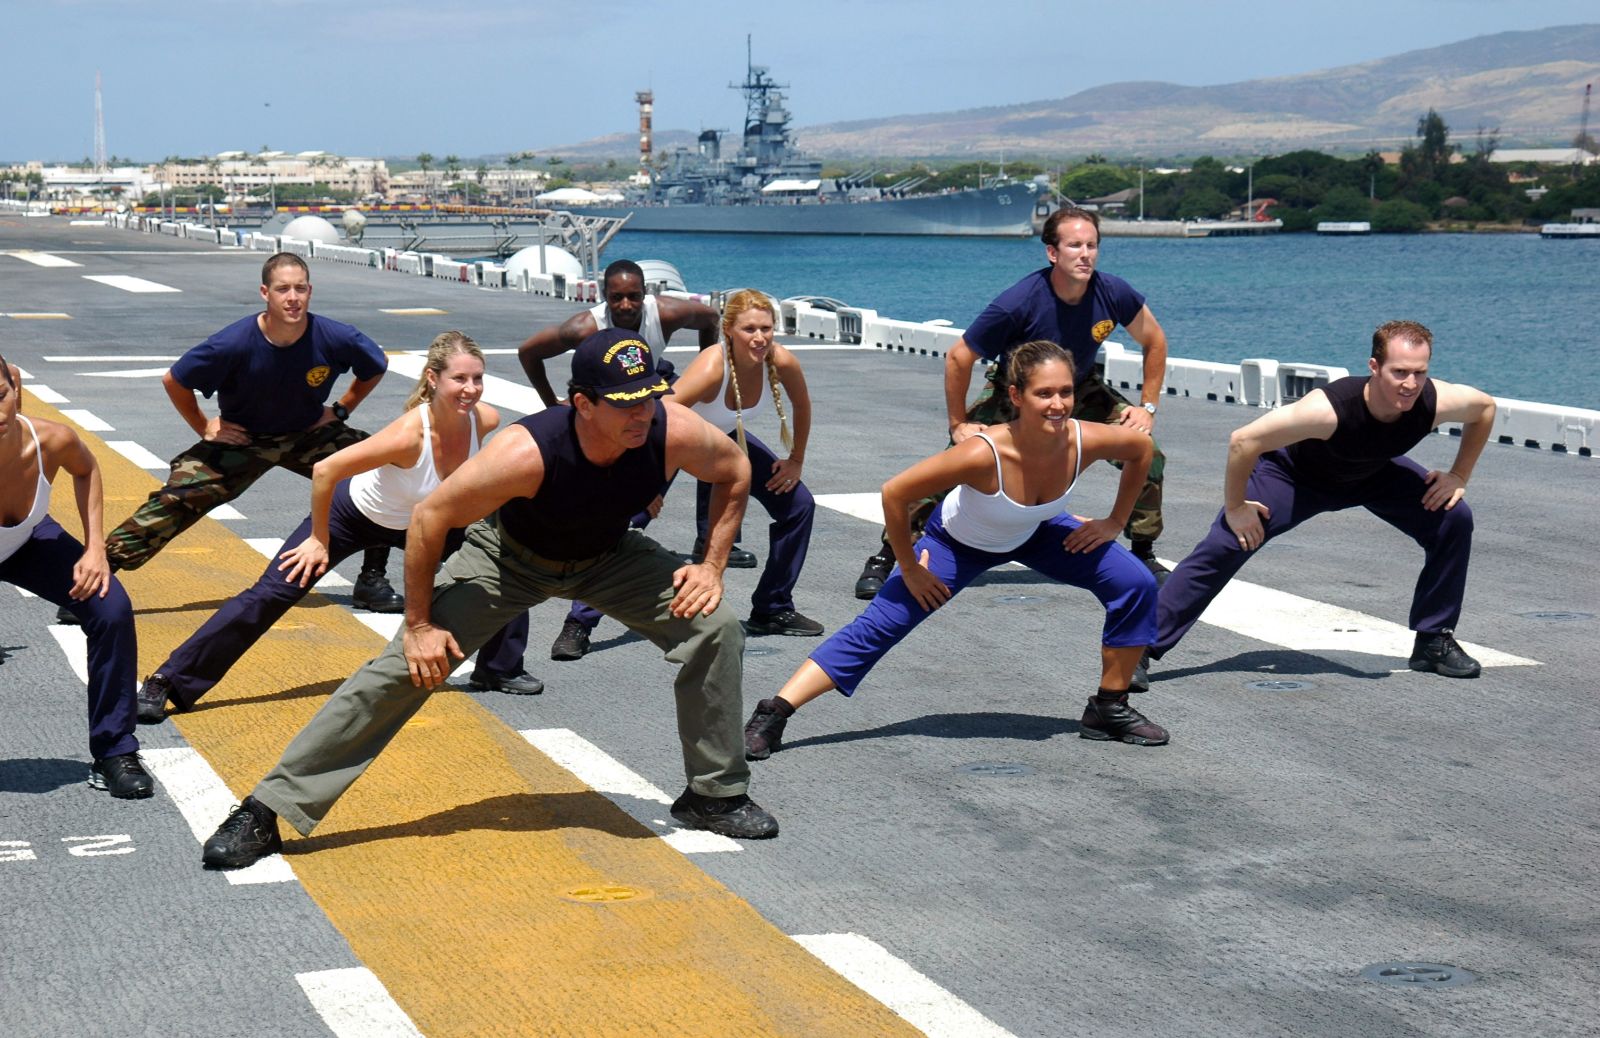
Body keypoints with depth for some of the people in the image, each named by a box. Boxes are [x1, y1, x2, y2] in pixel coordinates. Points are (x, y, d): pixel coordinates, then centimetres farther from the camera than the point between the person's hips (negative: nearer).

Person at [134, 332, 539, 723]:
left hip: (422, 522, 6)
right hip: (354, 514, -6)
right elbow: (324, 470, -33)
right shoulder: (409, 434, -40)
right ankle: (167, 682, -3)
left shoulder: (483, 420, -23)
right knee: (271, 594, -10)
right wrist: (319, 540, -22)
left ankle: (499, 668, 28)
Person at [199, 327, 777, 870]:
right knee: (410, 664, -14)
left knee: (715, 628, -11)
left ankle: (715, 796, 10)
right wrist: (419, 623, -21)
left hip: (608, 557, 4)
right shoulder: (526, 453, -41)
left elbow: (737, 473, -6)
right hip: (508, 557, -4)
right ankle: (266, 811, -7)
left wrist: (712, 566, -10)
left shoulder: (674, 432, -31)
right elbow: (429, 518, -28)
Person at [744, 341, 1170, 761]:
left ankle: (1109, 709, 12)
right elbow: (894, 494, -33)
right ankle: (772, 715, -6)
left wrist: (1114, 522, -3)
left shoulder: (1085, 441, -31)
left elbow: (1142, 447, -6)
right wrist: (910, 569, -20)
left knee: (1136, 585, -6)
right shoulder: (983, 453, -42)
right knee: (876, 628, -11)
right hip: (959, 541, -4)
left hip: (1037, 533, 4)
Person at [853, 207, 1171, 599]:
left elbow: (1154, 342, -4)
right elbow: (958, 358, -22)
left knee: (1146, 451, -11)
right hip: (1013, 397, -3)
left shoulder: (1113, 294, -24)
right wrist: (958, 424, -17)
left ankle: (1143, 554, 10)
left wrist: (1147, 407, -6)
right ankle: (885, 559, -3)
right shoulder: (1017, 304, -34)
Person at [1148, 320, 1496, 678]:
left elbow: (1485, 407, -7)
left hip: (1374, 473, 5)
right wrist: (1234, 508, -27)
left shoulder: (1434, 402, -31)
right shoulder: (1329, 409, -45)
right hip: (1294, 472, -4)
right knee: (1223, 546, -16)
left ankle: (1434, 641, 8)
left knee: (1454, 519, -8)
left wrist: (1459, 477, -6)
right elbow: (1243, 440, -39)